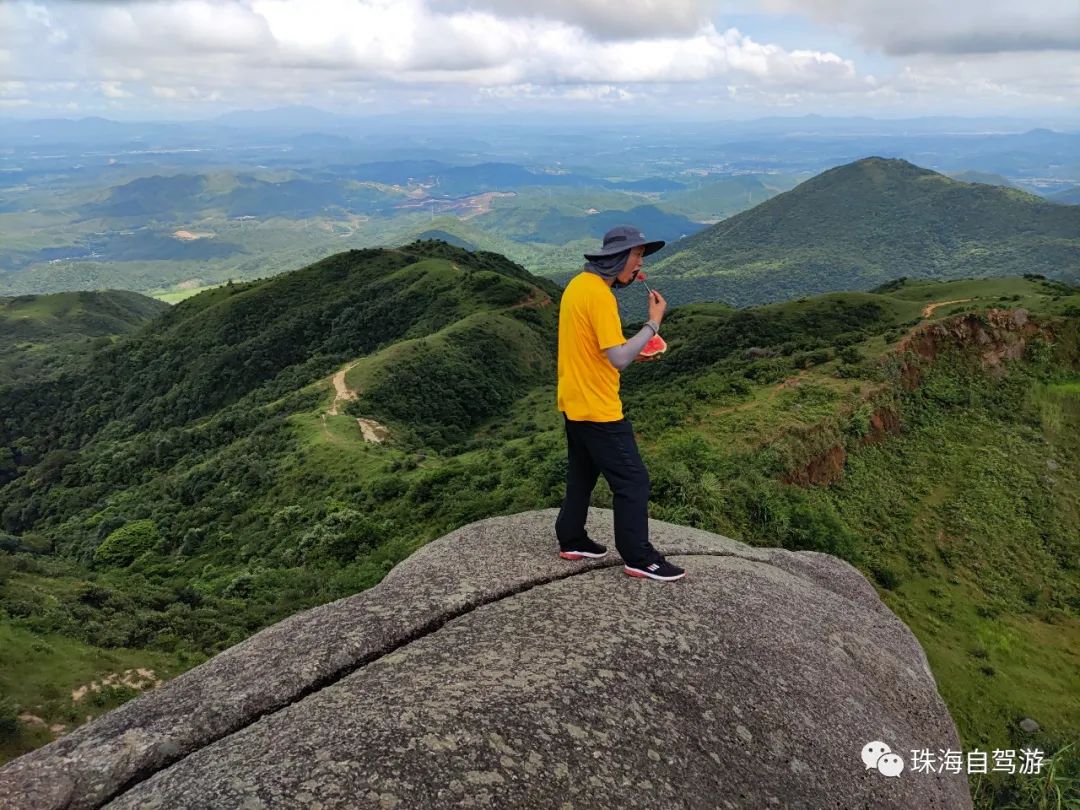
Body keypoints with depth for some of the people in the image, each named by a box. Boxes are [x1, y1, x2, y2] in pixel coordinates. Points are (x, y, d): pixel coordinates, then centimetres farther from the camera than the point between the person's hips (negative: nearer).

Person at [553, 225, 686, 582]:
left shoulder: (578, 284, 8)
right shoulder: (599, 294, -21)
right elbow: (619, 359, -25)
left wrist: (634, 348, 11)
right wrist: (654, 322, -18)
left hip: (574, 404, 10)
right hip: (598, 409, -10)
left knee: (582, 475, 20)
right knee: (632, 481, -1)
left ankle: (571, 540, 30)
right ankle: (639, 558, 6)